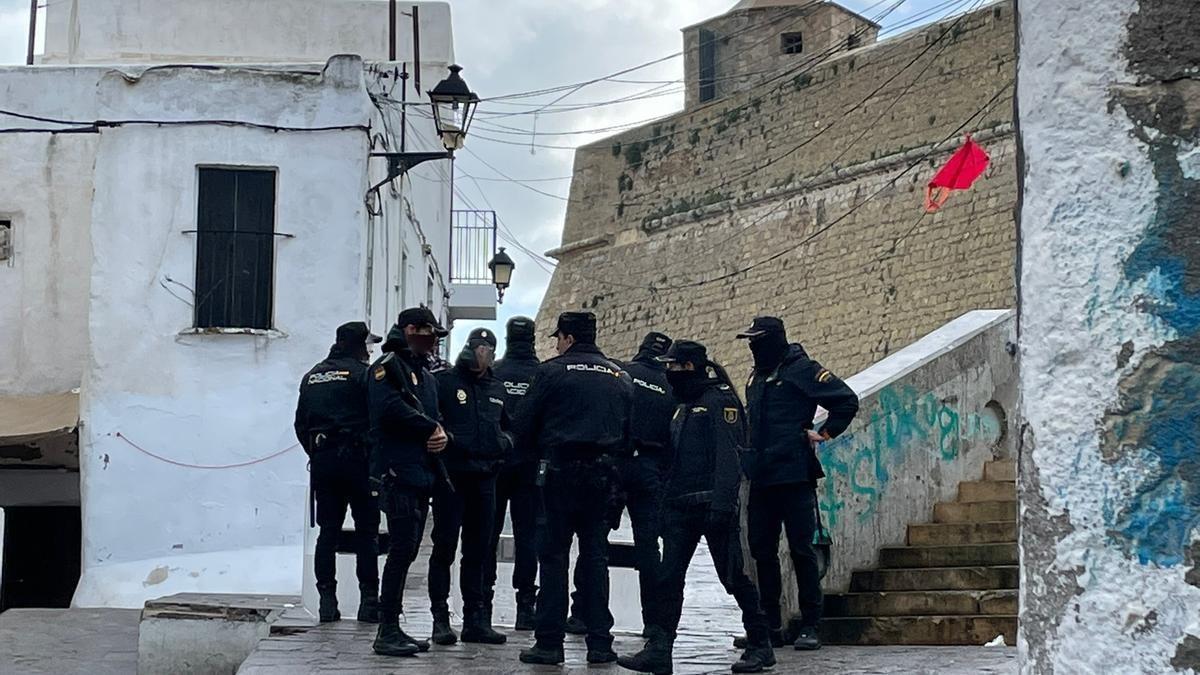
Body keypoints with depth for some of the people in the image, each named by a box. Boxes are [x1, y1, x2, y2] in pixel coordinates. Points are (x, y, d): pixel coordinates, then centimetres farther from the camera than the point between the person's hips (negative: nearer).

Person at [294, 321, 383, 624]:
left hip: (322, 460, 6)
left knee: (328, 531, 7)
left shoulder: (312, 376, 15)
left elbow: (301, 424, 16)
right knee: (367, 531, 0)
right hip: (357, 457, -5)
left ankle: (327, 599, 5)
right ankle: (368, 599, -2)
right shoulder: (363, 373, -5)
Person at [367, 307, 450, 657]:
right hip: (397, 471, -9)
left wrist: (442, 435, -3)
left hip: (421, 474, 9)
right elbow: (390, 408, -22)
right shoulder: (388, 366, -5)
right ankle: (387, 632, -9)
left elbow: (433, 418, 22)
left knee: (407, 550, 10)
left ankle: (393, 628, 15)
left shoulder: (426, 376, 24)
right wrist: (430, 428, -10)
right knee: (402, 548, -12)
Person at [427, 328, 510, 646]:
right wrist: (443, 436, -23)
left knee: (477, 550, 10)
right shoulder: (444, 381, -2)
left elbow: (506, 427, 27)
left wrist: (503, 442, 7)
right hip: (450, 476, -6)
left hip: (484, 479, 6)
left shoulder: (496, 390, 16)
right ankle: (440, 618, 2)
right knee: (444, 547, -3)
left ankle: (475, 618, 16)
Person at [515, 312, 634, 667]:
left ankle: (549, 642, 0)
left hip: (561, 470, -4)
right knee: (596, 556, 10)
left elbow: (524, 426, -3)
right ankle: (600, 643, 9)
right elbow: (629, 429, 10)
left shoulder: (552, 371, -4)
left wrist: (541, 447, 15)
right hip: (603, 474, 4)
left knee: (553, 556, 1)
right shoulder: (620, 377, 10)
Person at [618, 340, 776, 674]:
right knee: (668, 578, 0)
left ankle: (760, 647, 12)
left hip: (712, 505, -8)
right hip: (681, 506, 8)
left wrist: (722, 505, -23)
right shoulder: (684, 407, 19)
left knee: (733, 577, 0)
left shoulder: (720, 401, -8)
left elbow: (729, 456, -17)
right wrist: (666, 503, 18)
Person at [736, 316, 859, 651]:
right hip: (761, 478, 7)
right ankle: (770, 624, 16)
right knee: (762, 551, 8)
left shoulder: (801, 369, -5)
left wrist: (824, 434, -5)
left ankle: (810, 626, -1)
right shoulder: (756, 378, 18)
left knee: (801, 550, -5)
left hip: (795, 476, -7)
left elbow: (847, 400, -7)